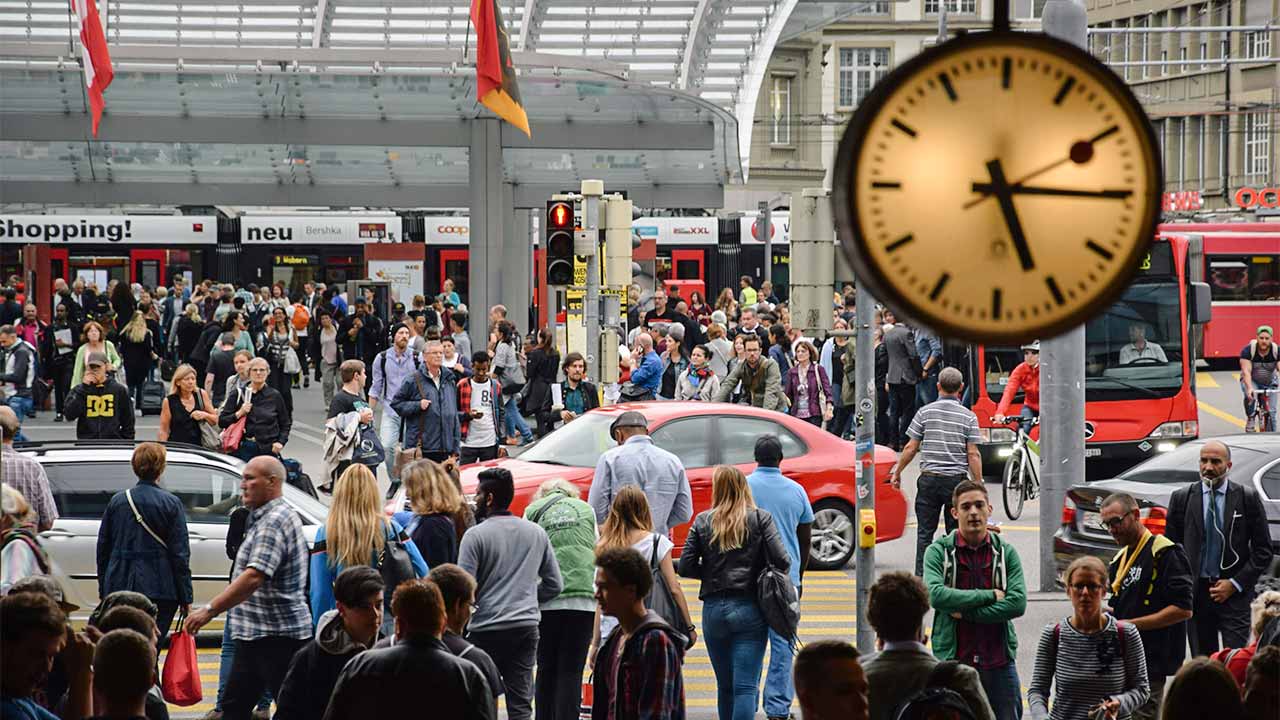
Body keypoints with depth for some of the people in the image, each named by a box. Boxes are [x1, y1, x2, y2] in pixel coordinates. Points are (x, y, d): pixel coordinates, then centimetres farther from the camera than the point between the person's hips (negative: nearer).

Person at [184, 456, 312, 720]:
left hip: (278, 636, -11)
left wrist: (210, 610, -29)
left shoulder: (275, 521, -17)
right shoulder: (264, 517, 18)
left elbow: (255, 577, -28)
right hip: (254, 635, 11)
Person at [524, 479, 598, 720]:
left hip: (547, 600, -1)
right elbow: (597, 555, 17)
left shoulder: (534, 511, 10)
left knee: (546, 670, 9)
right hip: (584, 598, 1)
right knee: (571, 671, -1)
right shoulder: (586, 510, 15)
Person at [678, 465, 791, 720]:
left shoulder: (702, 522, 2)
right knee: (746, 687, -6)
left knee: (725, 686, 15)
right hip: (750, 609, -2)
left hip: (713, 610, 2)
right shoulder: (760, 519, -2)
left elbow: (685, 567, -1)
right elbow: (781, 561, -11)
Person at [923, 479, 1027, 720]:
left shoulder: (1006, 553, 5)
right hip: (953, 661, -2)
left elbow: (1018, 603, -8)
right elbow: (935, 594, -18)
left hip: (999, 663, 2)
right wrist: (990, 595, -14)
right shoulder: (939, 551, 0)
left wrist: (965, 612, -11)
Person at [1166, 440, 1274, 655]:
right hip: (1195, 593, 2)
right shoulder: (1181, 498, 6)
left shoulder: (1248, 497, 2)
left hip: (1234, 593, -2)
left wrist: (1235, 583, -7)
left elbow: (1263, 550, 2)